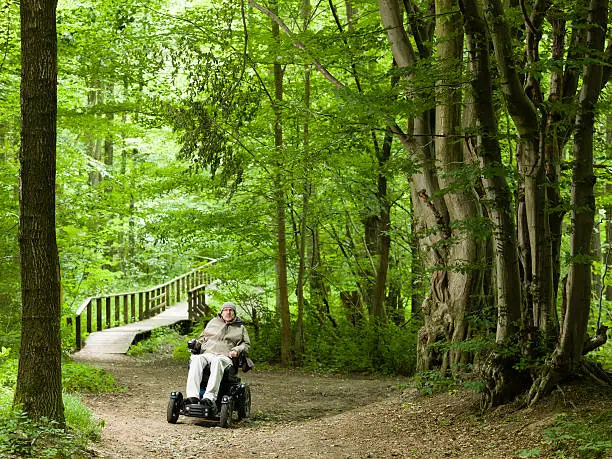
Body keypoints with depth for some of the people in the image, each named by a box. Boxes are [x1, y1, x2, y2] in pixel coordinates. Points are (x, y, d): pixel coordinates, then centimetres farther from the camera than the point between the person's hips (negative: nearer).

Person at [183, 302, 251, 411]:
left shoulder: (240, 328, 25)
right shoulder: (213, 322, 29)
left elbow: (246, 345, 22)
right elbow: (203, 337, 33)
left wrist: (237, 350, 0)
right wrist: (196, 343, 10)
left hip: (224, 356, -2)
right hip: (206, 353, 2)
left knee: (217, 362, -42)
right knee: (196, 360, -37)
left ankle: (210, 397, -56)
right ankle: (192, 396, -50)